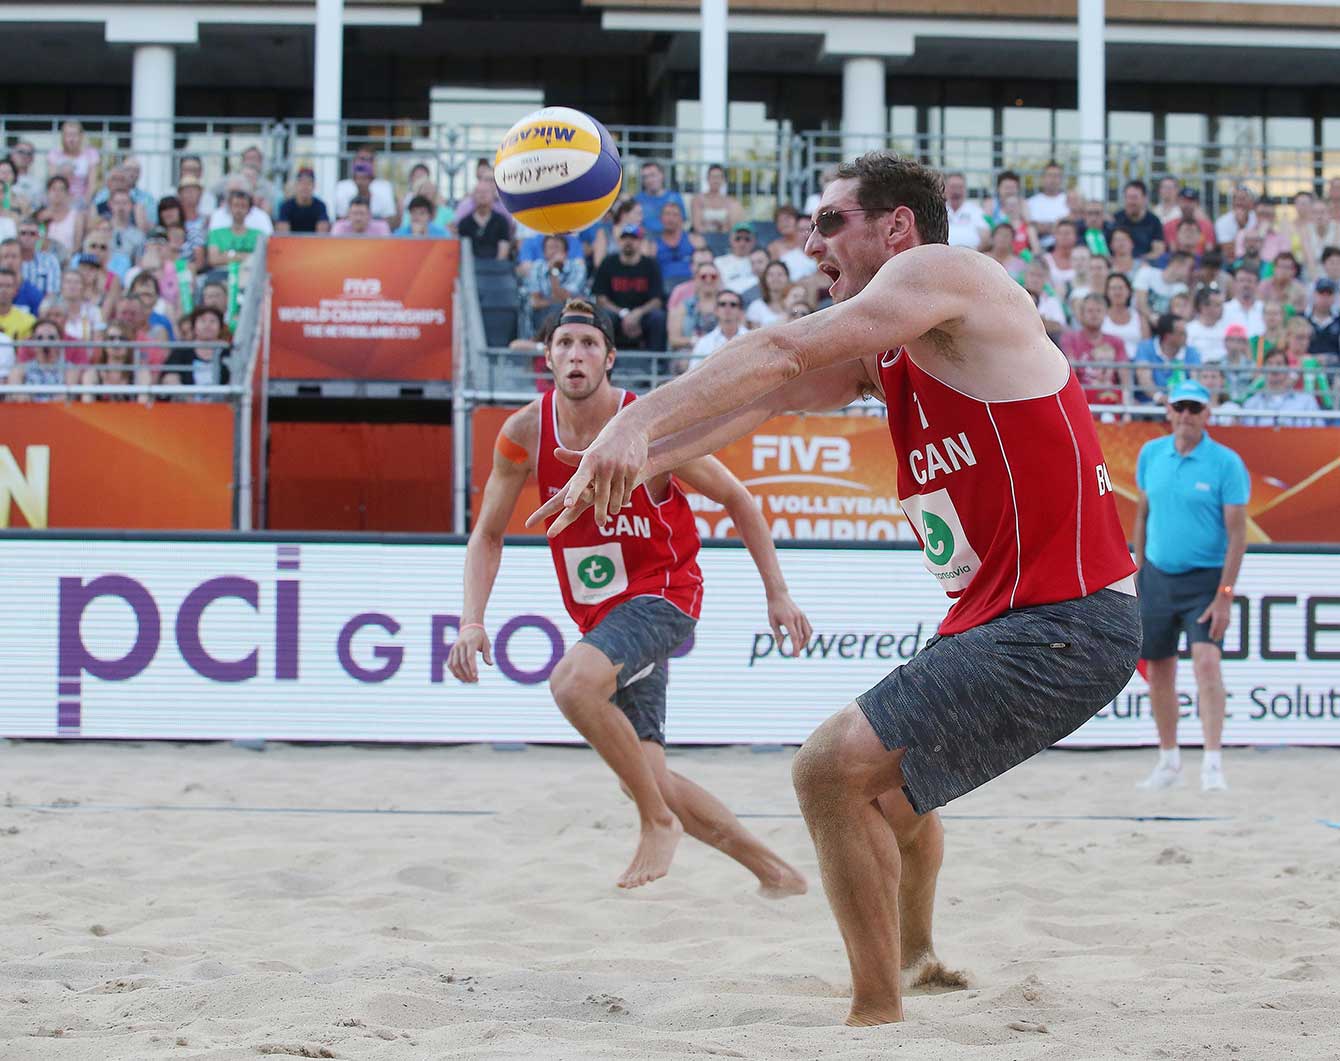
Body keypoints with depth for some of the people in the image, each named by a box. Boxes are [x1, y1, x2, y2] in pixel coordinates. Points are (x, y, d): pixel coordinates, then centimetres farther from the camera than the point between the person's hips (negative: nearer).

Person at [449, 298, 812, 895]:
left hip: (663, 593, -6)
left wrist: (777, 594, -6)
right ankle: (774, 872, 20)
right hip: (600, 616, 6)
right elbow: (487, 535, 4)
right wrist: (471, 622, -11)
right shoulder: (525, 434, -7)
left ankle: (659, 821, -15)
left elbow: (738, 500, -4)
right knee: (645, 780, 4)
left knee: (573, 683, -34)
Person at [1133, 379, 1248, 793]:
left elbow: (1237, 533, -11)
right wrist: (1138, 571, 12)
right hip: (1157, 576, 4)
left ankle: (1212, 764, -19)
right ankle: (1169, 761, 23)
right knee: (1159, 669, 9)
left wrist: (1224, 596, -16)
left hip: (1204, 580, -4)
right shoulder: (1150, 454, 3)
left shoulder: (1227, 463, -10)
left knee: (1207, 660, -20)